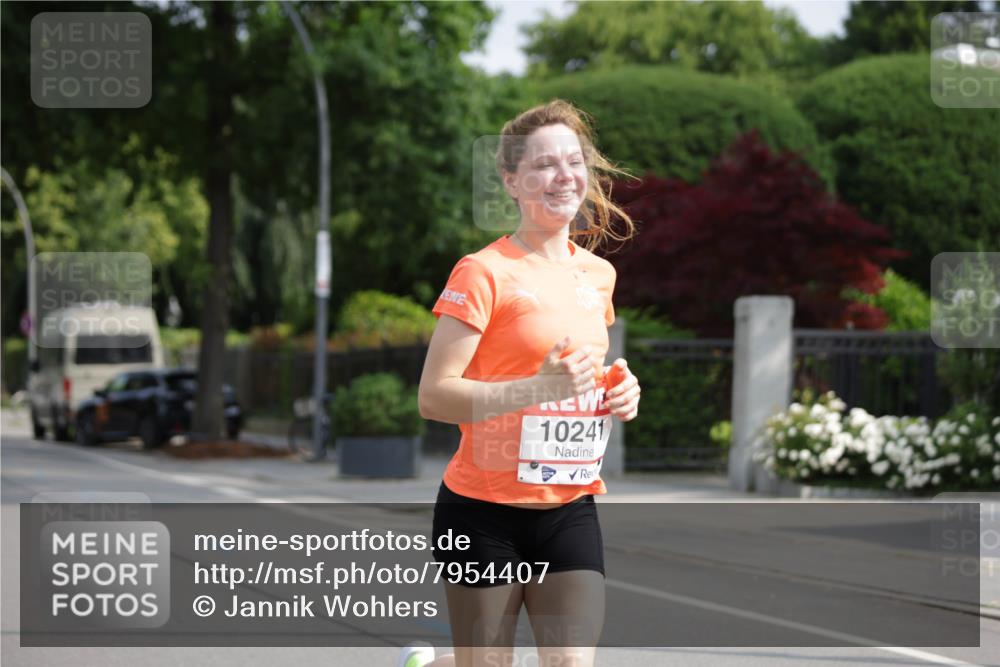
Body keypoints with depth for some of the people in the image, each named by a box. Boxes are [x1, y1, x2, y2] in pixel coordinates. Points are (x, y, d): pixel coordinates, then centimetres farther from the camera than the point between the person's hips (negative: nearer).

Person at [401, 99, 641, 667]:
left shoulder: (599, 275, 10)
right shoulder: (485, 273, -11)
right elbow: (434, 397, -17)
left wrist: (619, 394, 3)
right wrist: (541, 387, -28)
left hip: (571, 509, 5)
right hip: (486, 512, -5)